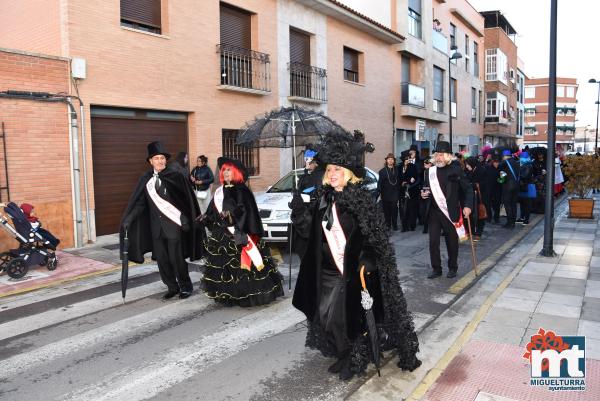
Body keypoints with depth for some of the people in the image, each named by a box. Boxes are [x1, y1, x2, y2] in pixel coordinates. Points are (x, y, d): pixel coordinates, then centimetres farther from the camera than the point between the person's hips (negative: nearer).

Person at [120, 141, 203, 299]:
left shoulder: (176, 176, -8)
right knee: (161, 259, 9)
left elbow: (187, 199, -6)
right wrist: (128, 220, -5)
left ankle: (186, 286, 20)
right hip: (156, 226, 4)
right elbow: (138, 202, 3)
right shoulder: (145, 179, 2)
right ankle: (172, 287, 26)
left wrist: (185, 219, -9)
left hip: (173, 224, -4)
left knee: (176, 258, -1)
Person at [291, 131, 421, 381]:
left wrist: (366, 260, -30)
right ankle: (345, 355, 40)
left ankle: (354, 360, 30)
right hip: (328, 269, 6)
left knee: (344, 317, 1)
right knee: (324, 315, 13)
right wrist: (302, 209, 4)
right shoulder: (325, 197, 3)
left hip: (352, 269, -6)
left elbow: (373, 234, -17)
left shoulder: (360, 198, -14)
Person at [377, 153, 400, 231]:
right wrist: (379, 192, -9)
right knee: (386, 211, 3)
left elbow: (399, 182, 7)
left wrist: (398, 192, 0)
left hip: (394, 194, 0)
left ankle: (394, 225, 8)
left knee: (394, 210, -2)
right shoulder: (382, 171, 4)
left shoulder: (397, 170, 8)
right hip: (385, 194, 0)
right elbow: (380, 183, -1)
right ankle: (388, 225, 13)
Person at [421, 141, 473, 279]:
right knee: (433, 241, 2)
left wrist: (467, 205, -17)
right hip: (433, 212, 3)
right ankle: (436, 269, 16)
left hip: (450, 212, -3)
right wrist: (424, 194, -6)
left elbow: (468, 189, -5)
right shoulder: (431, 171, 5)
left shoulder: (456, 169, -6)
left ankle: (452, 268, 27)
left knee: (452, 241, 10)